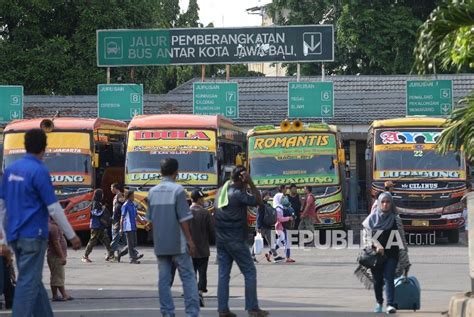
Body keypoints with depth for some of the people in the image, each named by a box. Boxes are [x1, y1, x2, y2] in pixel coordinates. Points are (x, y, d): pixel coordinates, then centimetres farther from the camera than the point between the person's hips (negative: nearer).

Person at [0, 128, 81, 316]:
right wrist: (72, 236, -7)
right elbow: (53, 208, -14)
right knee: (28, 282, -5)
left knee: (33, 280, 15)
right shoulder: (39, 171, -13)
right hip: (33, 235, -7)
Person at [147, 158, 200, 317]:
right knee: (188, 277, 0)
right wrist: (189, 240, -7)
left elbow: (150, 219, 12)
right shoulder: (177, 190, -10)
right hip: (177, 243, -5)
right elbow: (183, 218, -13)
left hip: (160, 243, 5)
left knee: (164, 279, 6)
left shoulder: (153, 192, 7)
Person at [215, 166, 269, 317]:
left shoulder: (222, 191, 7)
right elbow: (259, 201, -11)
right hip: (236, 240, -7)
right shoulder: (238, 194, -16)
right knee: (250, 272, 1)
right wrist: (251, 183, -14)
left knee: (223, 274, 7)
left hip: (221, 240, 7)